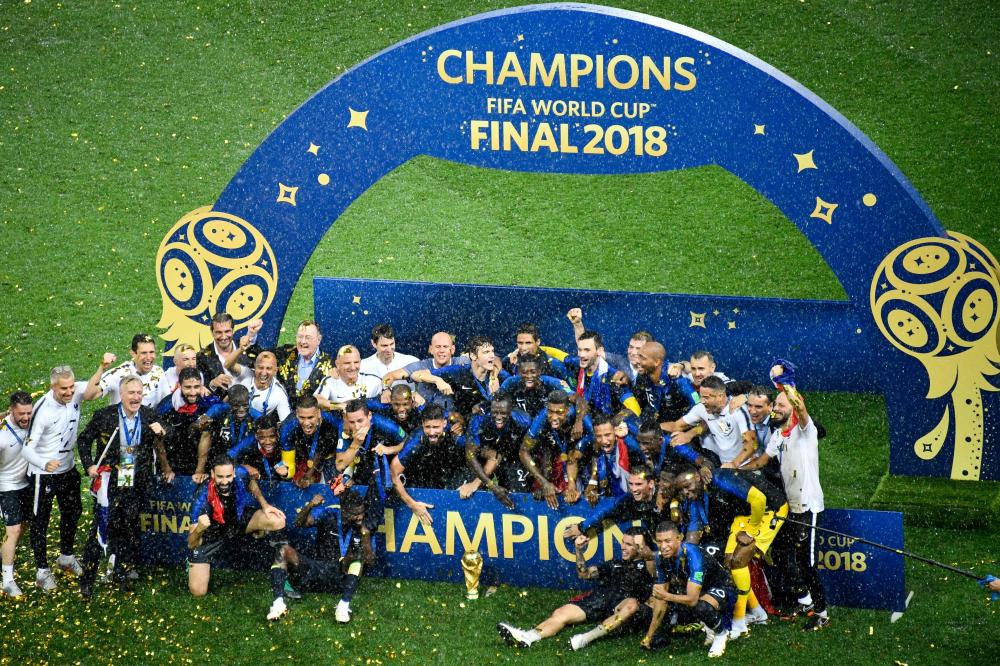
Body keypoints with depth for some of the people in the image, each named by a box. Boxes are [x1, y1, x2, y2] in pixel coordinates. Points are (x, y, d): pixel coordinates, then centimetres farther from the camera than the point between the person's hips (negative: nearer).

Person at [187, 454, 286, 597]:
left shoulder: (240, 475, -26)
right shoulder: (203, 500, -37)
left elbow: (251, 484, 3)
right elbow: (191, 544, -34)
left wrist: (264, 505, -10)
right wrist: (199, 529, -55)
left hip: (238, 520, 3)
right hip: (211, 536, -3)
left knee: (278, 521, -21)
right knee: (198, 591, -13)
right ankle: (193, 564, 21)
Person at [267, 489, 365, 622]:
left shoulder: (361, 525, -3)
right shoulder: (329, 514, -5)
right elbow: (299, 523, -16)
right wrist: (310, 505, -35)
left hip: (341, 575, -1)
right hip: (316, 570, 1)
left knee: (357, 559, -31)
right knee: (284, 550, -20)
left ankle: (344, 605, -41)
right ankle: (279, 601, -34)